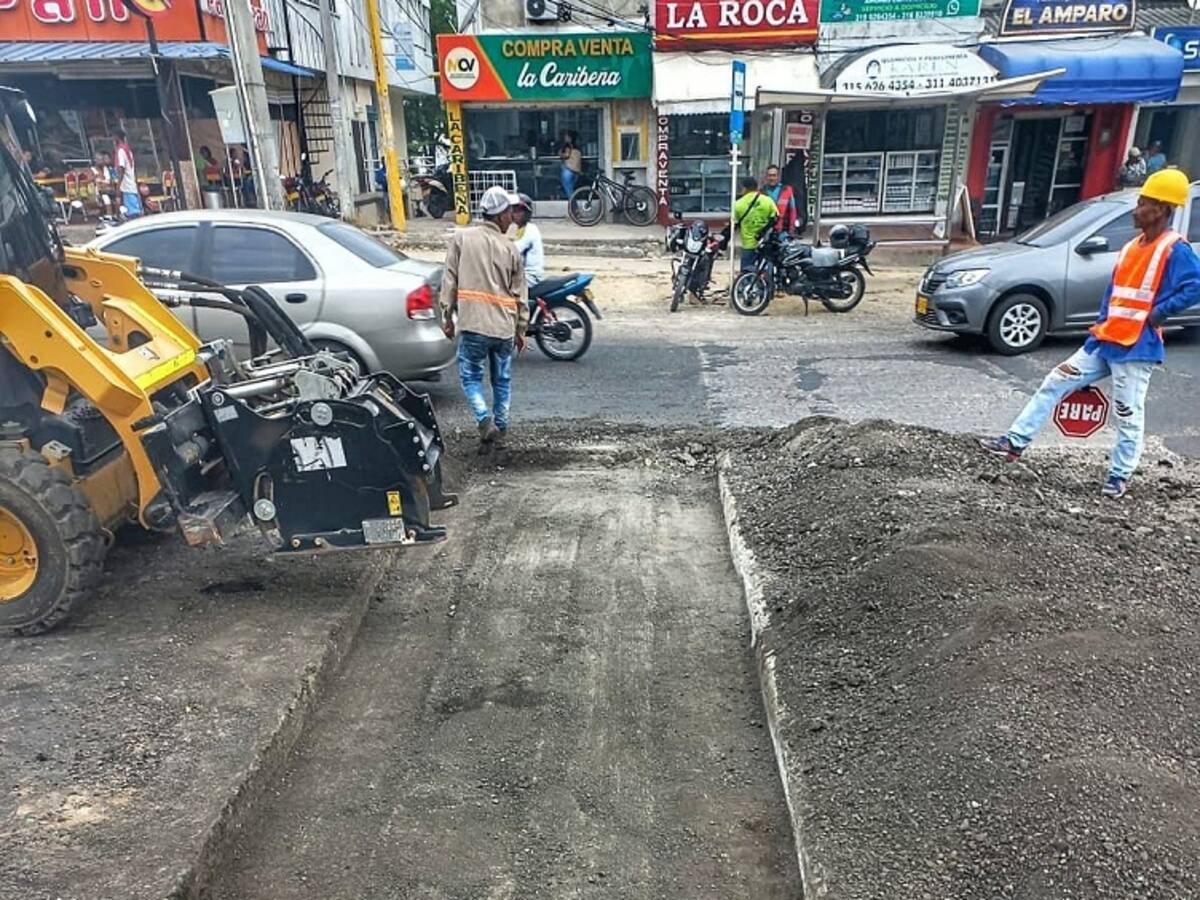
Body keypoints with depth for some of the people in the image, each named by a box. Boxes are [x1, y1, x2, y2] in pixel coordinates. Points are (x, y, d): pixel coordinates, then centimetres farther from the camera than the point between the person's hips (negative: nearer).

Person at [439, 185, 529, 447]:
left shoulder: (461, 238, 1)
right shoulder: (510, 248, 5)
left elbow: (450, 280, -1)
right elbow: (520, 293, 8)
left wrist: (447, 316, 7)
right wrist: (521, 329, 17)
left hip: (473, 323, -2)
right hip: (505, 325, 2)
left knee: (471, 376, 9)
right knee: (502, 379, 16)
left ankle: (485, 420, -9)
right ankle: (501, 426, 22)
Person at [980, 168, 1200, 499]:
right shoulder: (1132, 246, 13)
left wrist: (1160, 312, -18)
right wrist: (1102, 326, 11)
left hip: (1137, 347, -8)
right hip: (1105, 341, 8)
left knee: (1128, 415, 2)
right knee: (1055, 382, 3)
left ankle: (1120, 476, 16)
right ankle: (1016, 441, 6)